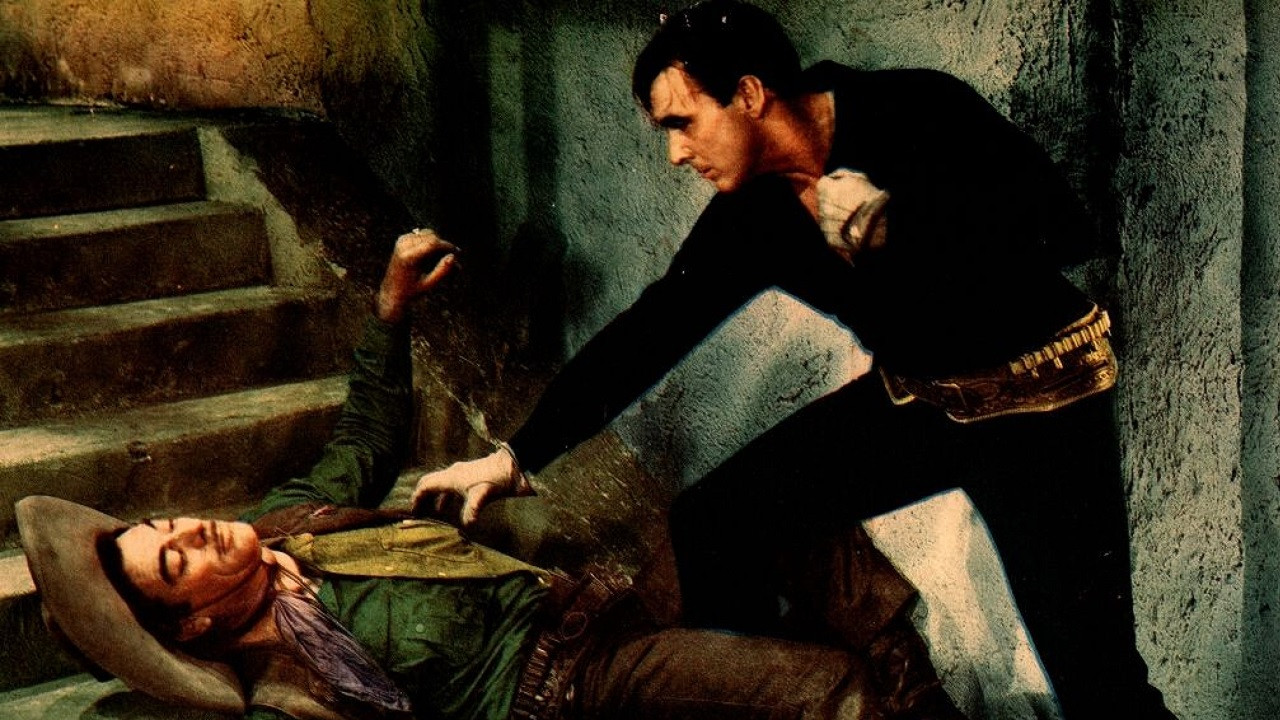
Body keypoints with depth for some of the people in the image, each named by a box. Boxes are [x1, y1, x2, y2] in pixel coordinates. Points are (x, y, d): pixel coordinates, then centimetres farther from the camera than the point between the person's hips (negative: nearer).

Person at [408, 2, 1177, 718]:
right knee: (712, 524, -1)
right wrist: (516, 454, 2)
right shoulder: (752, 216, -4)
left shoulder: (922, 114, -21)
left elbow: (1066, 227, -25)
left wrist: (886, 226, -29)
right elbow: (649, 331, 2)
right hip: (912, 397, 6)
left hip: (1039, 400, -6)